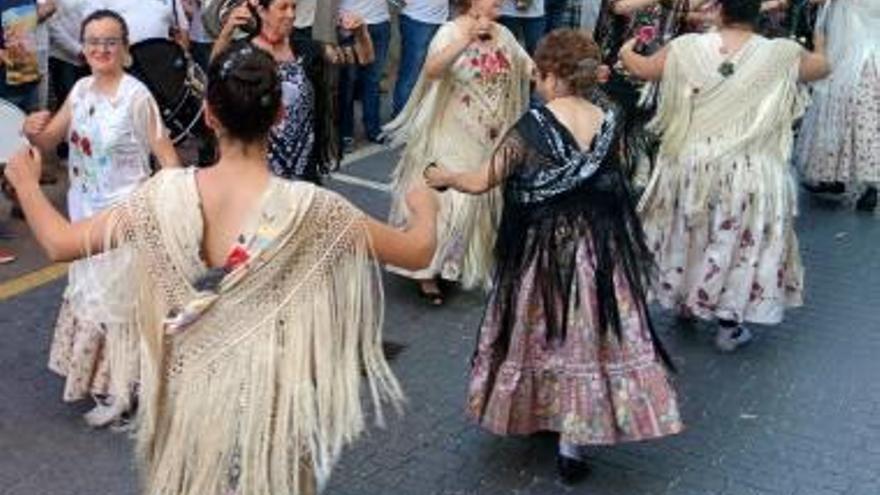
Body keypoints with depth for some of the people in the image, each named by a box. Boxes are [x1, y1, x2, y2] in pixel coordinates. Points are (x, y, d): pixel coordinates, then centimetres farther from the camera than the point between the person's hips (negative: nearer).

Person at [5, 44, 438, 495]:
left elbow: (59, 243, -5)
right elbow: (418, 252, -14)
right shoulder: (306, 208, -23)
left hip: (193, 390, 2)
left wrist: (24, 180, 14)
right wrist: (424, 206, 9)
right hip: (269, 397, -2)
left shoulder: (168, 194, -16)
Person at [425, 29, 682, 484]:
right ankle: (573, 442, 18)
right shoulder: (609, 118, -6)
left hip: (546, 250, -3)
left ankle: (535, 413, 38)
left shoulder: (533, 127, -18)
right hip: (601, 246, 3)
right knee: (588, 336, 12)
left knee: (545, 332, 18)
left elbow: (481, 183, -10)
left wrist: (445, 177, 11)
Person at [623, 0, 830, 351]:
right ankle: (729, 325, 19)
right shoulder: (781, 54, -7)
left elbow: (641, 69, 9)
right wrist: (819, 46, 36)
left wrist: (625, 52, 32)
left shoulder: (686, 48, -7)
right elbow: (821, 67, 13)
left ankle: (685, 301, 40)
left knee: (688, 233, 22)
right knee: (739, 242, 12)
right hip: (749, 171, -2)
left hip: (691, 163, 2)